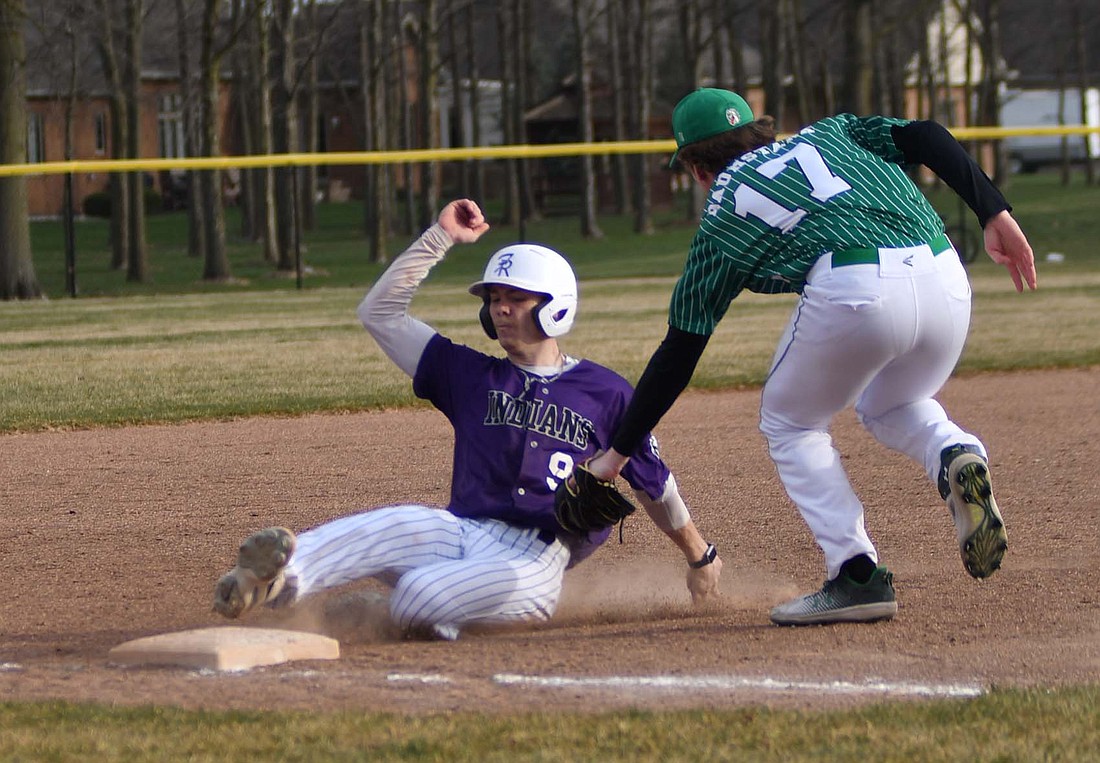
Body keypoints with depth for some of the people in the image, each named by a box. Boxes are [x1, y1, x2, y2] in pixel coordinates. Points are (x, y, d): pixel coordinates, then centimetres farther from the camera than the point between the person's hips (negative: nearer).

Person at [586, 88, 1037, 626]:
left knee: (789, 423, 21)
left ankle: (858, 576, 6)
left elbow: (677, 356, 23)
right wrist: (993, 214, 6)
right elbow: (926, 137, 12)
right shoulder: (828, 134, 31)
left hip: (853, 289, -4)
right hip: (945, 277, 5)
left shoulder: (719, 223, 22)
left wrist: (617, 453, 32)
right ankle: (955, 455, -2)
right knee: (889, 406, 32)